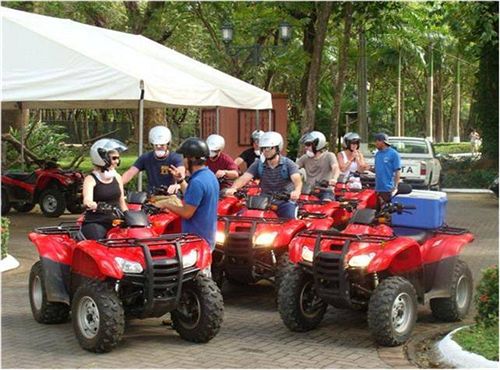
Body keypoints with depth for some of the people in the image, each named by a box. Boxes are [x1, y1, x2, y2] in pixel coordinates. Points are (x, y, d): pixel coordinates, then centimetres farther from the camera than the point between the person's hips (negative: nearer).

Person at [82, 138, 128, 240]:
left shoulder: (117, 177, 13)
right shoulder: (91, 179, -5)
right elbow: (87, 199, -25)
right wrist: (92, 205, -48)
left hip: (115, 223, 5)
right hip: (95, 224, -5)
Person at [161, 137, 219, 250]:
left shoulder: (197, 182, -23)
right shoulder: (210, 175, 9)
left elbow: (187, 213, -21)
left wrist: (167, 206, -7)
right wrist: (181, 181, 16)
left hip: (196, 239, -10)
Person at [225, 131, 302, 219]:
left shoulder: (288, 164, -4)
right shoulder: (258, 164, 5)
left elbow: (297, 179, -22)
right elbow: (244, 178, -7)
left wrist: (297, 191, -47)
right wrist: (233, 188, -30)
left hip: (285, 201, -3)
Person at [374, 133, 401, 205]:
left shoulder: (393, 154, -8)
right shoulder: (377, 154, 14)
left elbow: (397, 171, -10)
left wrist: (395, 186, -16)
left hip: (388, 189, -7)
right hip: (378, 188, 7)